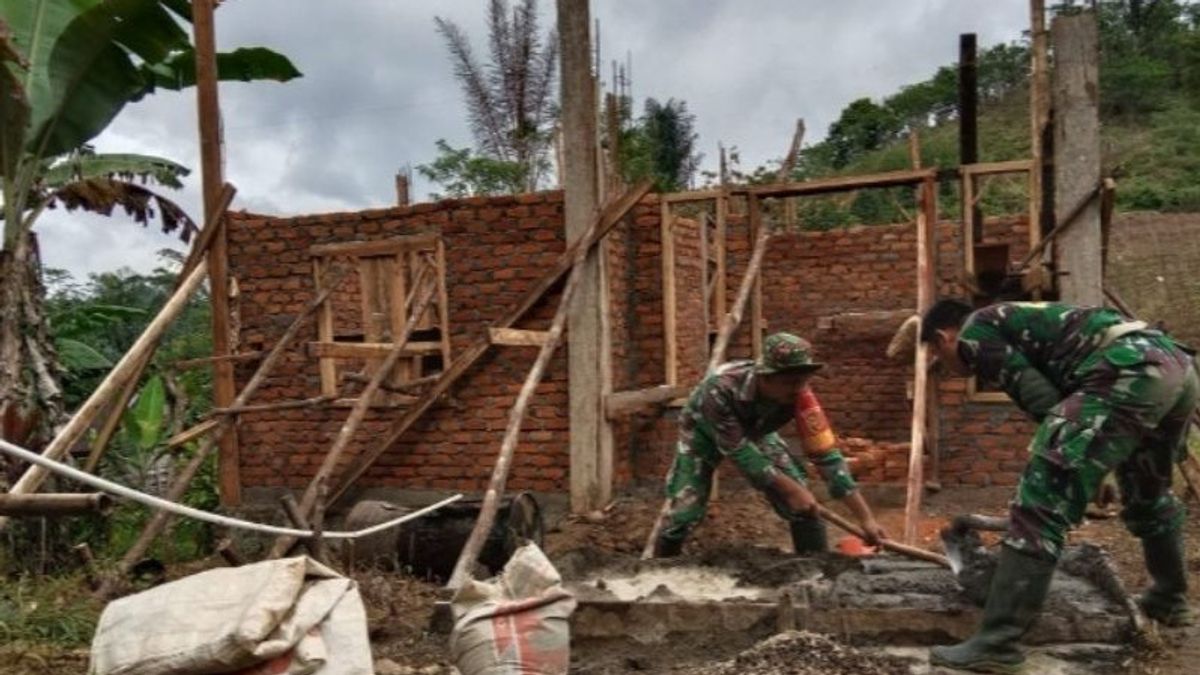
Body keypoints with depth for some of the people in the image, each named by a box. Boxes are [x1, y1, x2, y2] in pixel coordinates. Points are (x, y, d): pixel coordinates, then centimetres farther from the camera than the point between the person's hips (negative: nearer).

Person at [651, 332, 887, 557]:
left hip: (754, 431, 3)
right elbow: (737, 449, -34)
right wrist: (790, 489, -33)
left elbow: (826, 453, -29)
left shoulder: (799, 395, -32)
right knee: (685, 509, -11)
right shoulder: (720, 388, -43)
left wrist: (866, 517, -31)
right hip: (704, 432, -3)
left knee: (804, 502, -12)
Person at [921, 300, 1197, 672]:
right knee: (1148, 492, 33)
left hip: (1127, 374, -10)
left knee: (1041, 505, -10)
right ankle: (1170, 600, 53)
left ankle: (995, 641, -11)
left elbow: (1040, 396, -3)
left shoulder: (974, 332, 9)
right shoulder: (1011, 320, 35)